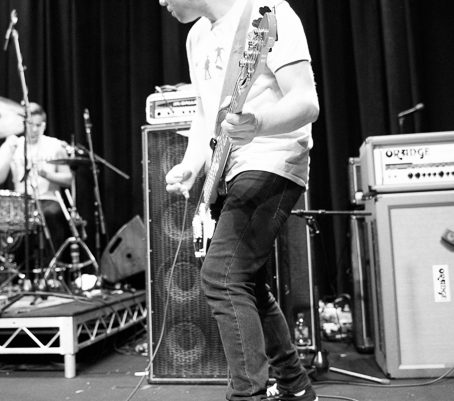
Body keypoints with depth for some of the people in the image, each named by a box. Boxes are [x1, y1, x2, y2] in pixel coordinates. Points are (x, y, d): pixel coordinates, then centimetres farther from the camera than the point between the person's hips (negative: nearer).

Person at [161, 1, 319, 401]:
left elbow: (307, 102, -20)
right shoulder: (197, 36, 13)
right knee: (247, 283, 15)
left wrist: (257, 124, -41)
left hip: (272, 165, -9)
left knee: (222, 278, -20)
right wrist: (191, 164, 1)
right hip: (233, 172, 10)